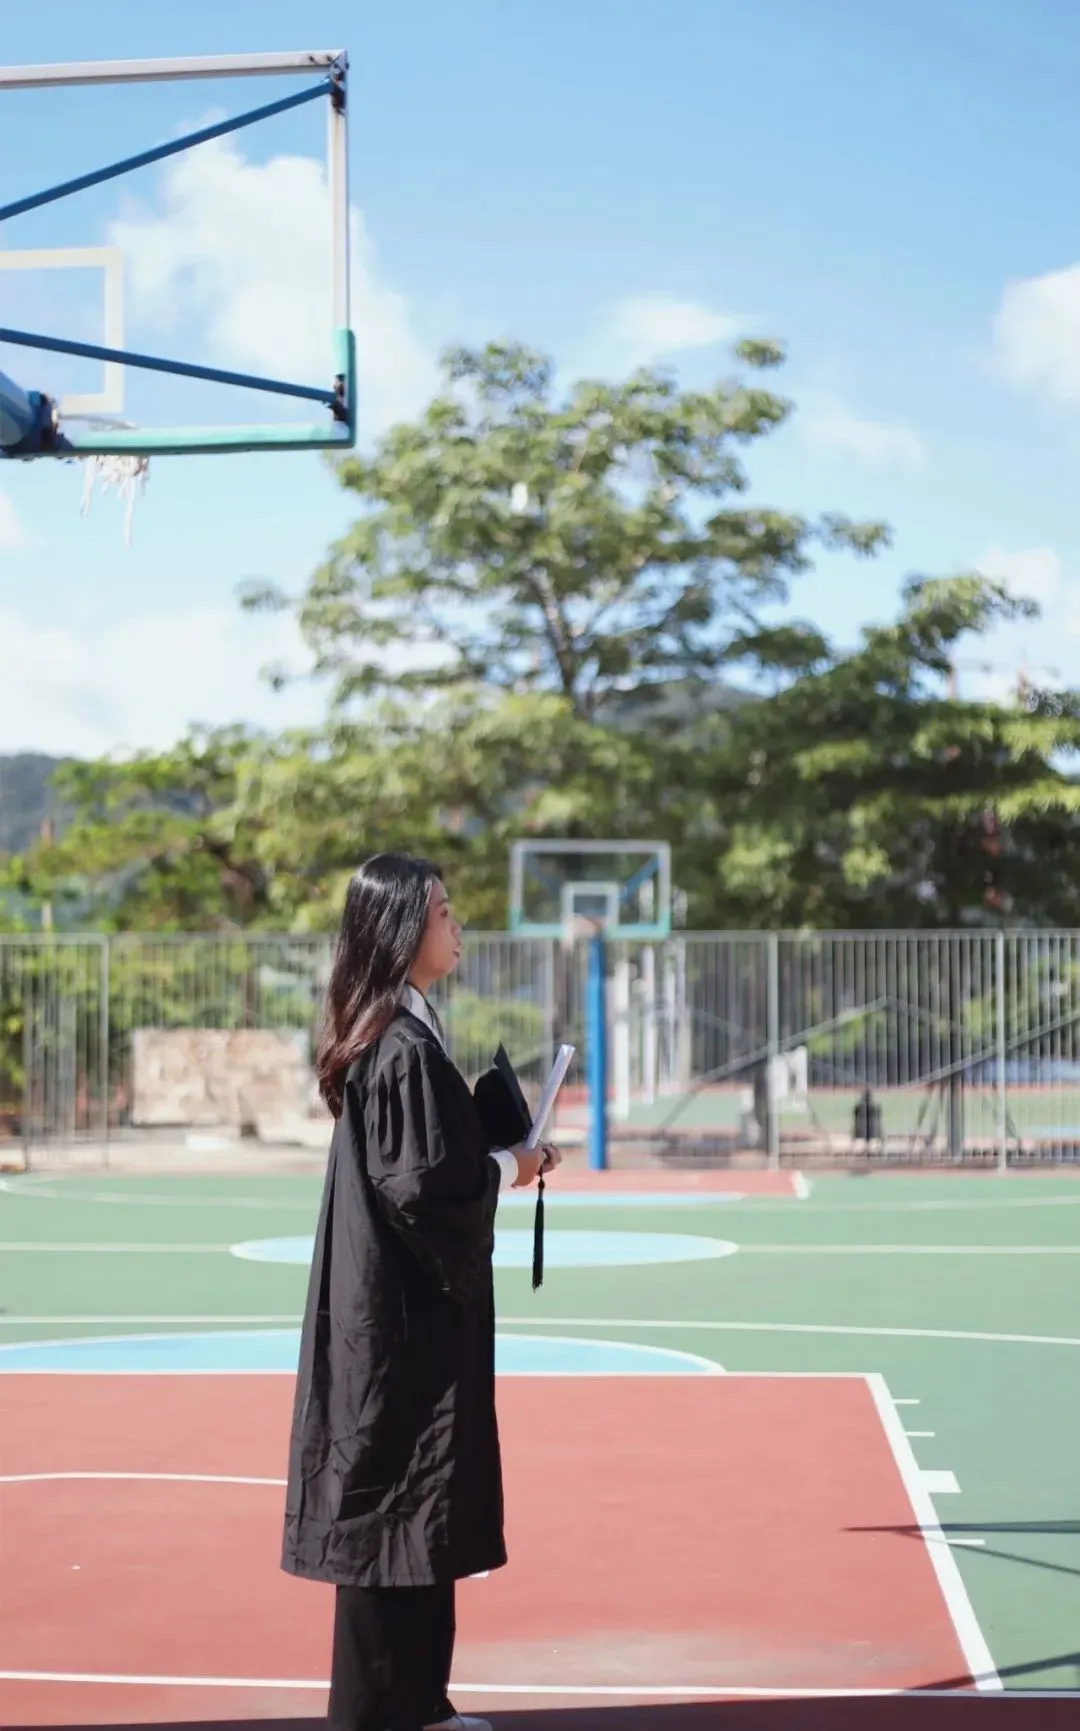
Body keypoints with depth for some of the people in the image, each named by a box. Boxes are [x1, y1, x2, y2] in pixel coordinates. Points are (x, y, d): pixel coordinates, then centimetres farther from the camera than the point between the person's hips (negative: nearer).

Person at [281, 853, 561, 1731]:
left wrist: (496, 1154, 9)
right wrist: (509, 1166, -8)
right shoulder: (406, 1046, -19)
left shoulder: (385, 1034, 11)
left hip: (397, 1298, 10)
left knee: (403, 1499, 15)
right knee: (400, 1496, -3)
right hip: (408, 1305, -10)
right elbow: (427, 1181, -23)